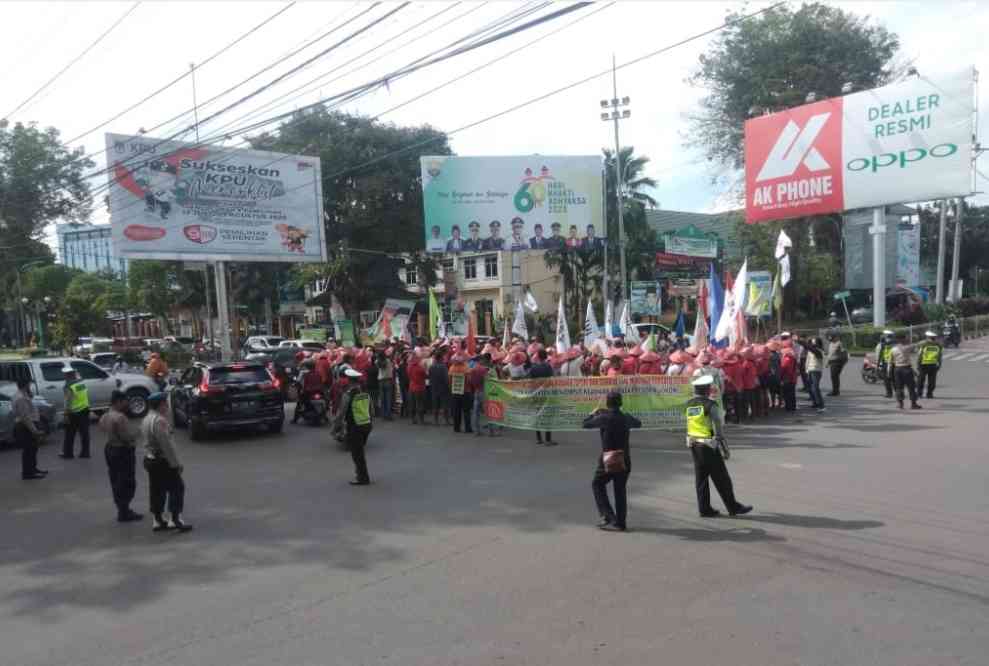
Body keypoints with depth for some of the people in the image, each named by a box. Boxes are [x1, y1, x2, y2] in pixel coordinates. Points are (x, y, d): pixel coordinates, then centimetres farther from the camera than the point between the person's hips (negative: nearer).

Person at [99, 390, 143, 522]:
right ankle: (124, 513, 3)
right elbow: (128, 437, -25)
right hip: (123, 451, -10)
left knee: (116, 481, 16)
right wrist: (135, 435, -6)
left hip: (110, 449, 10)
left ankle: (122, 509, 26)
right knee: (127, 482, -1)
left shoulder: (105, 416, 5)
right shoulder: (120, 417, -24)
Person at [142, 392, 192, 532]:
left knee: (157, 490, 13)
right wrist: (176, 463, -18)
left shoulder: (146, 419, 11)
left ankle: (157, 521, 18)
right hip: (162, 461, -9)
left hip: (150, 459, 9)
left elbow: (147, 440, 16)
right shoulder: (159, 421, -21)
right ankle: (175, 520, -2)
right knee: (177, 488, -1)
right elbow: (167, 444, -22)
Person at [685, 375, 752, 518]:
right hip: (709, 446, -6)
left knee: (701, 478, 11)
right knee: (721, 478, 4)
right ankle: (733, 507, 13)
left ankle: (704, 509, 15)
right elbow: (717, 429, -15)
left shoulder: (689, 404, 4)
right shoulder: (710, 405, -15)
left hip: (693, 445, 6)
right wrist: (724, 448, -10)